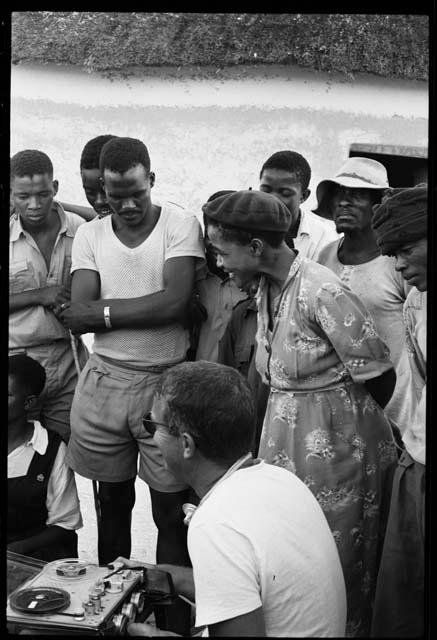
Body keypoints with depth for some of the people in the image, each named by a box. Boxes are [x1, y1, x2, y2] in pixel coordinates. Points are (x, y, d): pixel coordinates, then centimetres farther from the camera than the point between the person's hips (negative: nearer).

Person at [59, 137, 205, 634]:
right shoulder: (89, 235, 5)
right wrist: (144, 307, -13)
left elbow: (175, 302, -16)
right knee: (112, 503, 16)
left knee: (172, 514, 4)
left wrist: (104, 310, -10)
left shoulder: (181, 224, -4)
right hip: (103, 382, 3)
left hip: (166, 383, -3)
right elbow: (77, 317, -5)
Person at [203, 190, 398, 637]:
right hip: (284, 442, 7)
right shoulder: (266, 289, 3)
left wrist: (349, 421, 3)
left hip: (335, 445, -7)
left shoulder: (322, 293, -22)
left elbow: (379, 378, -14)